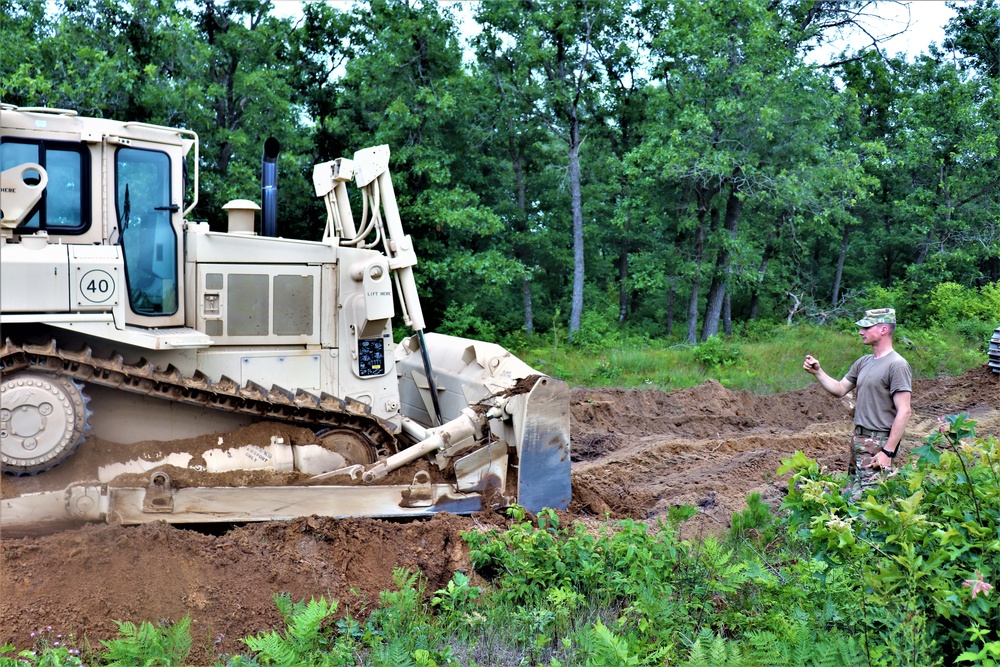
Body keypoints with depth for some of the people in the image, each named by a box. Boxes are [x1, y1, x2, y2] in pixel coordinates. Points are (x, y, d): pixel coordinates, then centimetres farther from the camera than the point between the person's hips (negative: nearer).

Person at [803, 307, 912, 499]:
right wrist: (817, 372, 6)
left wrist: (888, 452, -20)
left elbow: (904, 412, -17)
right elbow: (839, 389, 22)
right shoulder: (864, 362, 13)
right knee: (851, 496, 11)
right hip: (859, 438, 9)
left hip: (879, 442, -9)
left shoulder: (897, 365, -13)